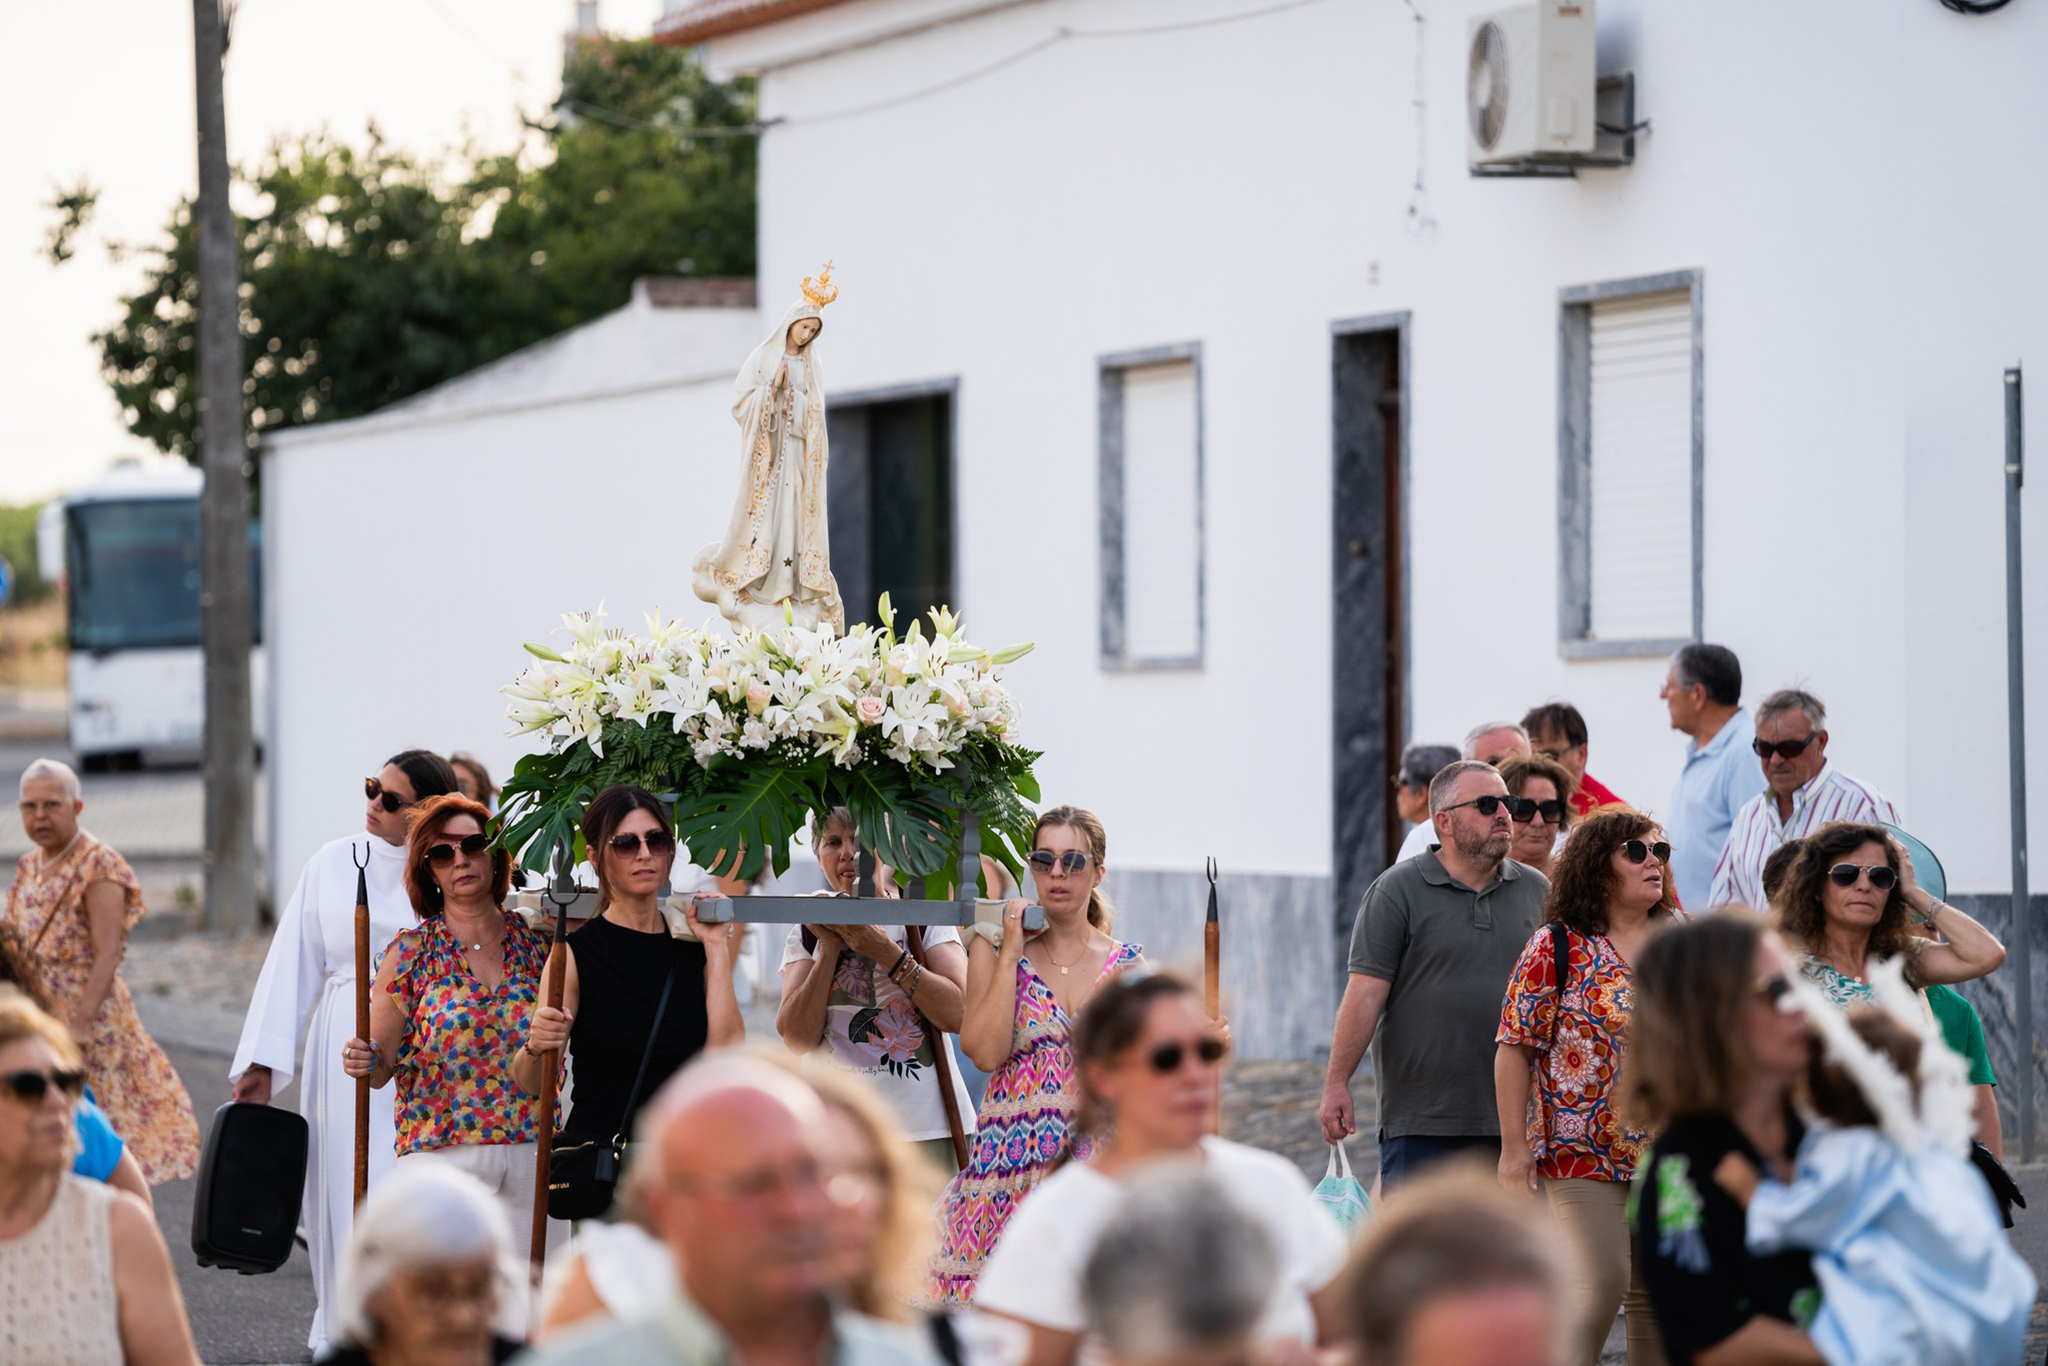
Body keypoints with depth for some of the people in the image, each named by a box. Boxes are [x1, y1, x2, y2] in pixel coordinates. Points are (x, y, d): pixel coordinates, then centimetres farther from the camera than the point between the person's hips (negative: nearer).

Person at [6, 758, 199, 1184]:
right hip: (33, 1016, 7)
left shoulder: (99, 868, -13)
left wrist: (80, 1023, -25)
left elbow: (107, 956, -19)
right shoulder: (29, 866, 12)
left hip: (84, 1012, -7)